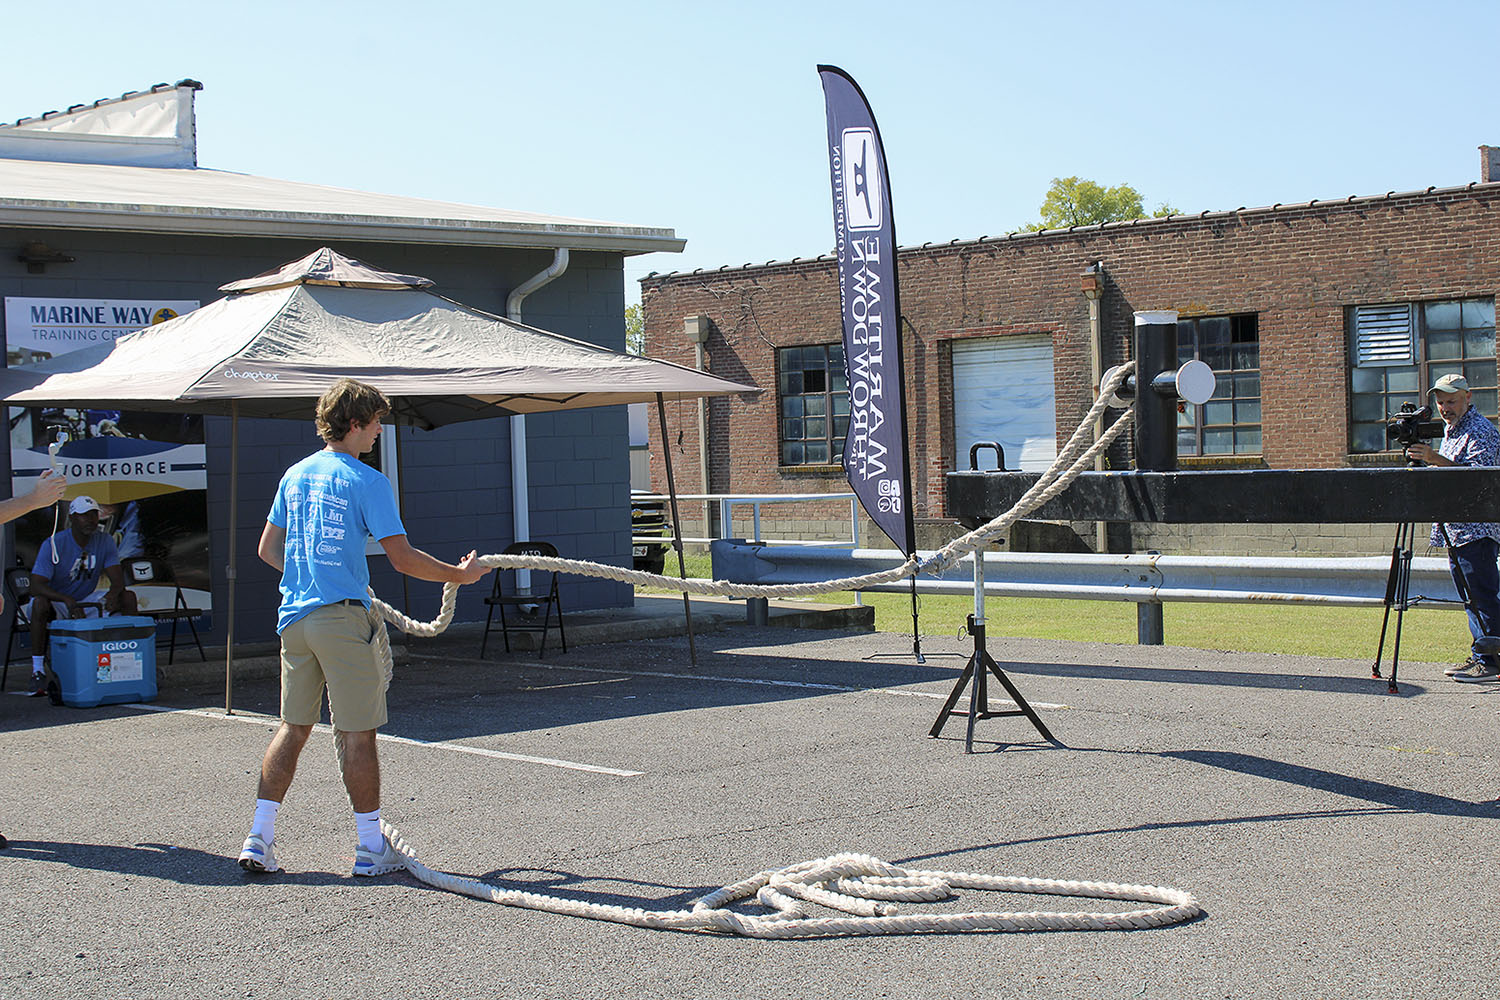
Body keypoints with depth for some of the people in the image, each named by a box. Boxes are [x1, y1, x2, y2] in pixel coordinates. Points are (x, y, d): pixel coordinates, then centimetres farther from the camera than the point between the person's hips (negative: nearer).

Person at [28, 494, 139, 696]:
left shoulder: (105, 541, -6)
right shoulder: (53, 545, -20)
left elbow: (118, 579, -12)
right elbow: (36, 587, -29)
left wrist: (113, 593, -38)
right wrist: (67, 600, -46)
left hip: (87, 599, 4)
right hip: (56, 602, -4)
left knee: (128, 597, -16)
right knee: (40, 603, -38)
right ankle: (38, 670, -33)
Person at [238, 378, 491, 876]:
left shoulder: (296, 474, 11)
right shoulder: (367, 481, -10)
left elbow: (268, 548, 18)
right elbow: (403, 558, -12)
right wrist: (459, 574, 0)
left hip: (294, 616, 7)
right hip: (340, 617, -7)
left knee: (293, 726, 14)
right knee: (358, 733, 1)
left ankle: (260, 836, 11)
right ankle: (371, 846, 8)